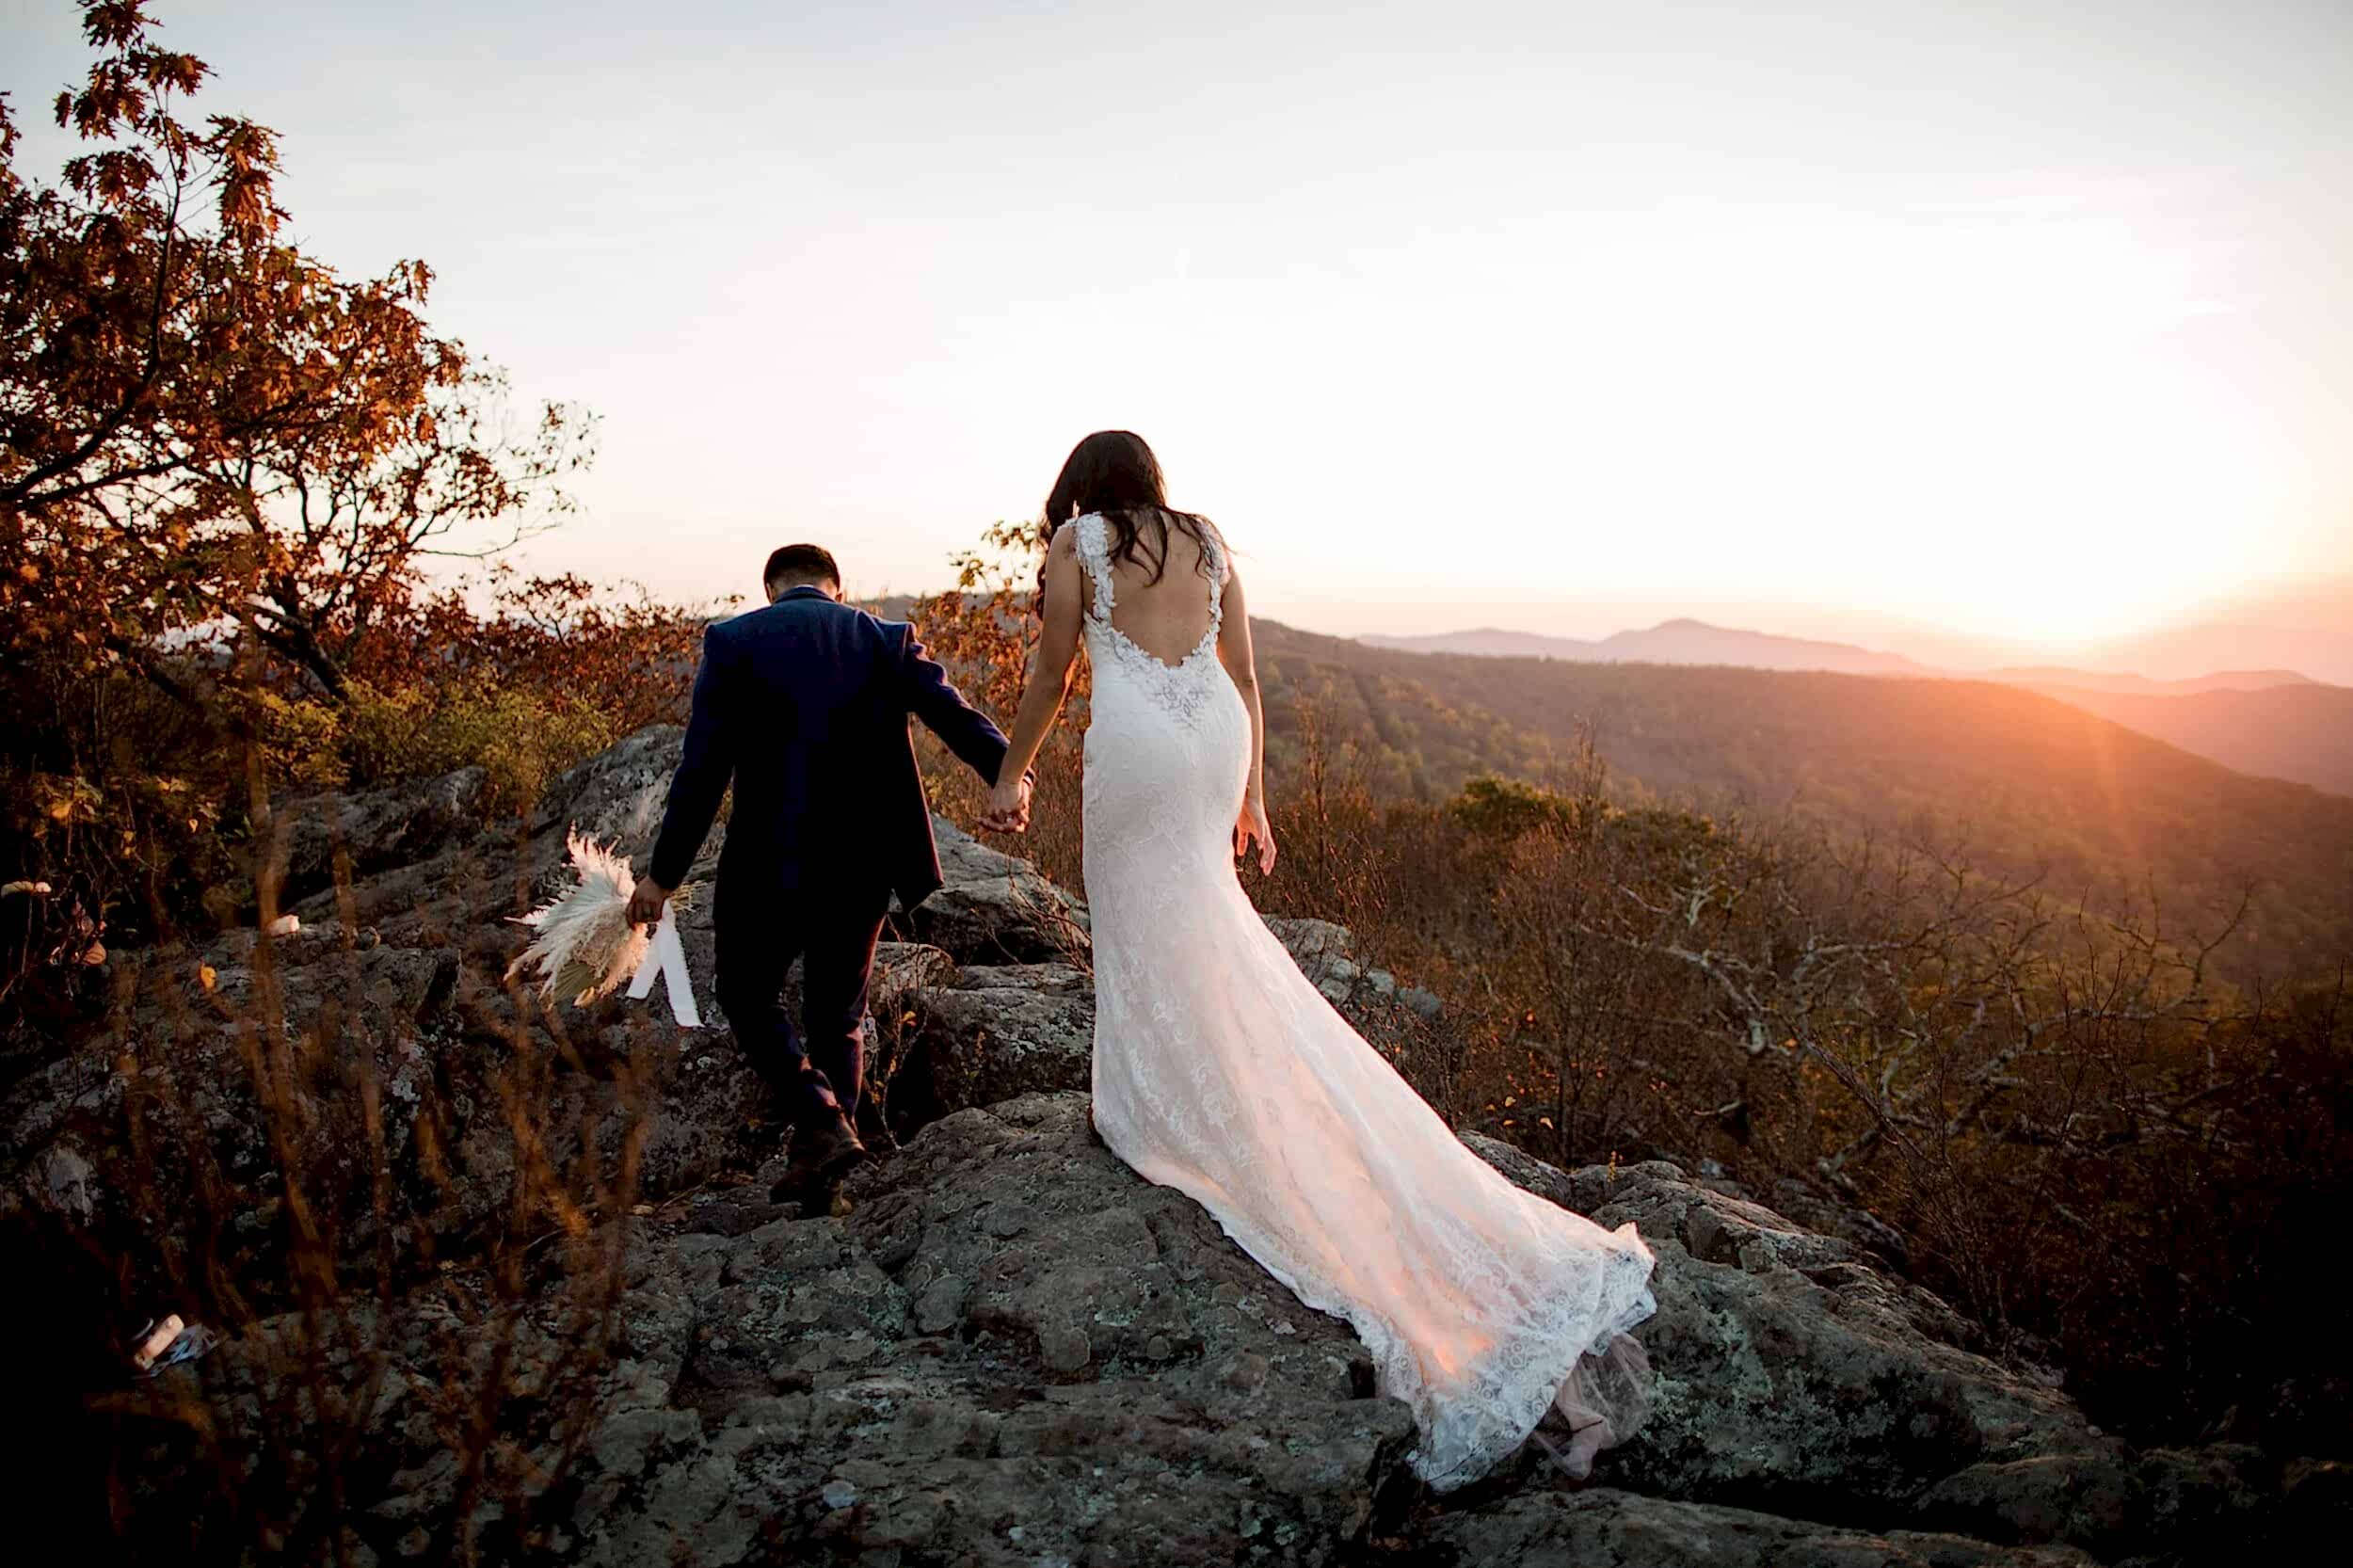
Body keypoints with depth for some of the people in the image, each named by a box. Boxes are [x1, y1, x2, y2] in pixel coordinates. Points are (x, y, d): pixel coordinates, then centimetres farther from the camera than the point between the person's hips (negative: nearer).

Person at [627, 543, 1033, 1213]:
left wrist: (664, 874, -2)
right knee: (838, 1013, 19)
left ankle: (823, 1124, -2)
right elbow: (953, 712, -11)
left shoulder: (733, 640, -2)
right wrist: (1008, 774, -25)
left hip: (770, 863, -3)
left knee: (747, 997, 17)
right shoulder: (885, 638, 6)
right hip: (864, 865, 3)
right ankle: (820, 1172, 24)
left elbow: (703, 767, -7)